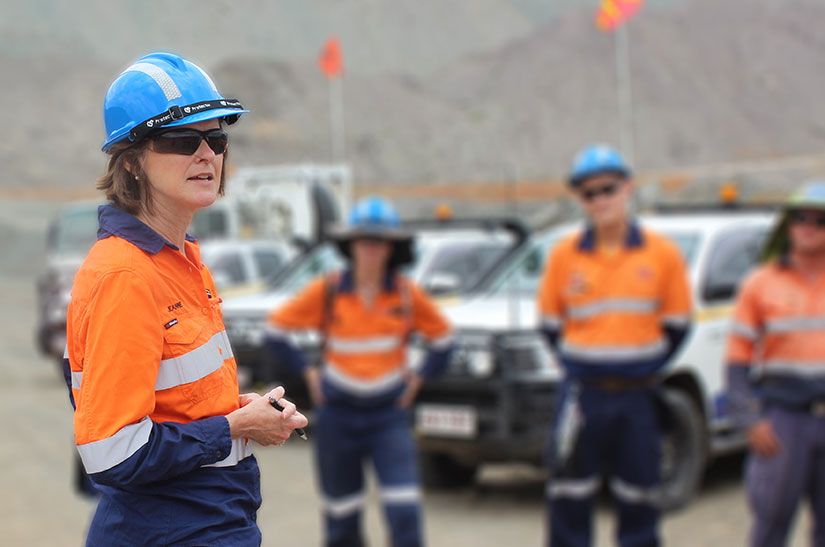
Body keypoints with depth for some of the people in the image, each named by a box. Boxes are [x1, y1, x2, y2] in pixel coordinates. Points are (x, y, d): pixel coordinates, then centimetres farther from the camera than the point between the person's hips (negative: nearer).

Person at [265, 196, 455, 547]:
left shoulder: (406, 294, -3)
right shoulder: (327, 291, -5)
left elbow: (442, 337, 12)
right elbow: (276, 330, 3)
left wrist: (419, 377, 3)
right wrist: (307, 372, 0)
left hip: (388, 414, 0)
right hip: (337, 414, 1)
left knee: (404, 512, -14)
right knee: (341, 517, 11)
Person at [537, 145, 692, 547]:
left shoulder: (662, 253, -2)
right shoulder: (564, 255, -1)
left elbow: (677, 325, 6)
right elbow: (550, 325, 9)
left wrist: (646, 366, 4)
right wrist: (578, 363, 5)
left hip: (638, 397, 0)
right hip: (582, 394, 0)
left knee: (638, 495, 9)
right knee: (570, 498, 2)